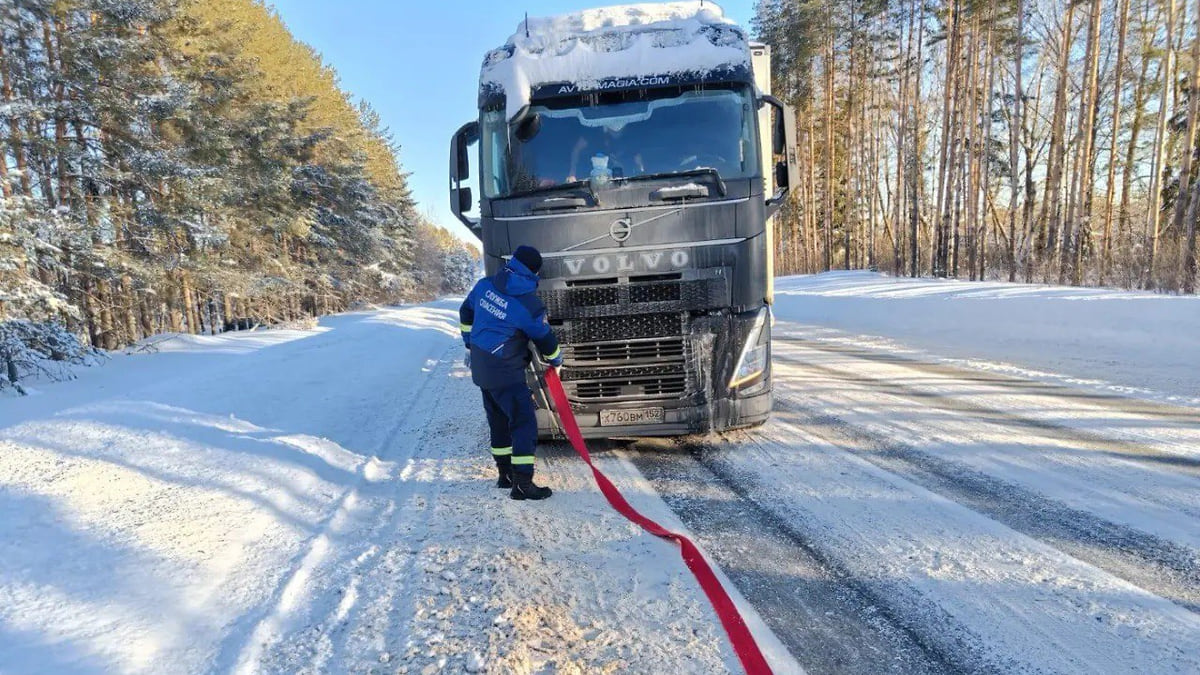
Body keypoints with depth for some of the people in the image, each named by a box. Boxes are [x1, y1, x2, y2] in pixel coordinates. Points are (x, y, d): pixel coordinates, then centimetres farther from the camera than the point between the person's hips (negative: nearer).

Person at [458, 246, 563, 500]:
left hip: (480, 366, 8)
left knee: (499, 421, 19)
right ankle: (522, 484, -3)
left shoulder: (484, 285, 1)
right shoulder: (529, 305, -18)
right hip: (505, 373, -8)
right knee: (524, 423, -3)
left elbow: (466, 313, 15)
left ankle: (505, 474, 30)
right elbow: (544, 339, -4)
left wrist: (470, 344, 28)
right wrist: (556, 360, 16)